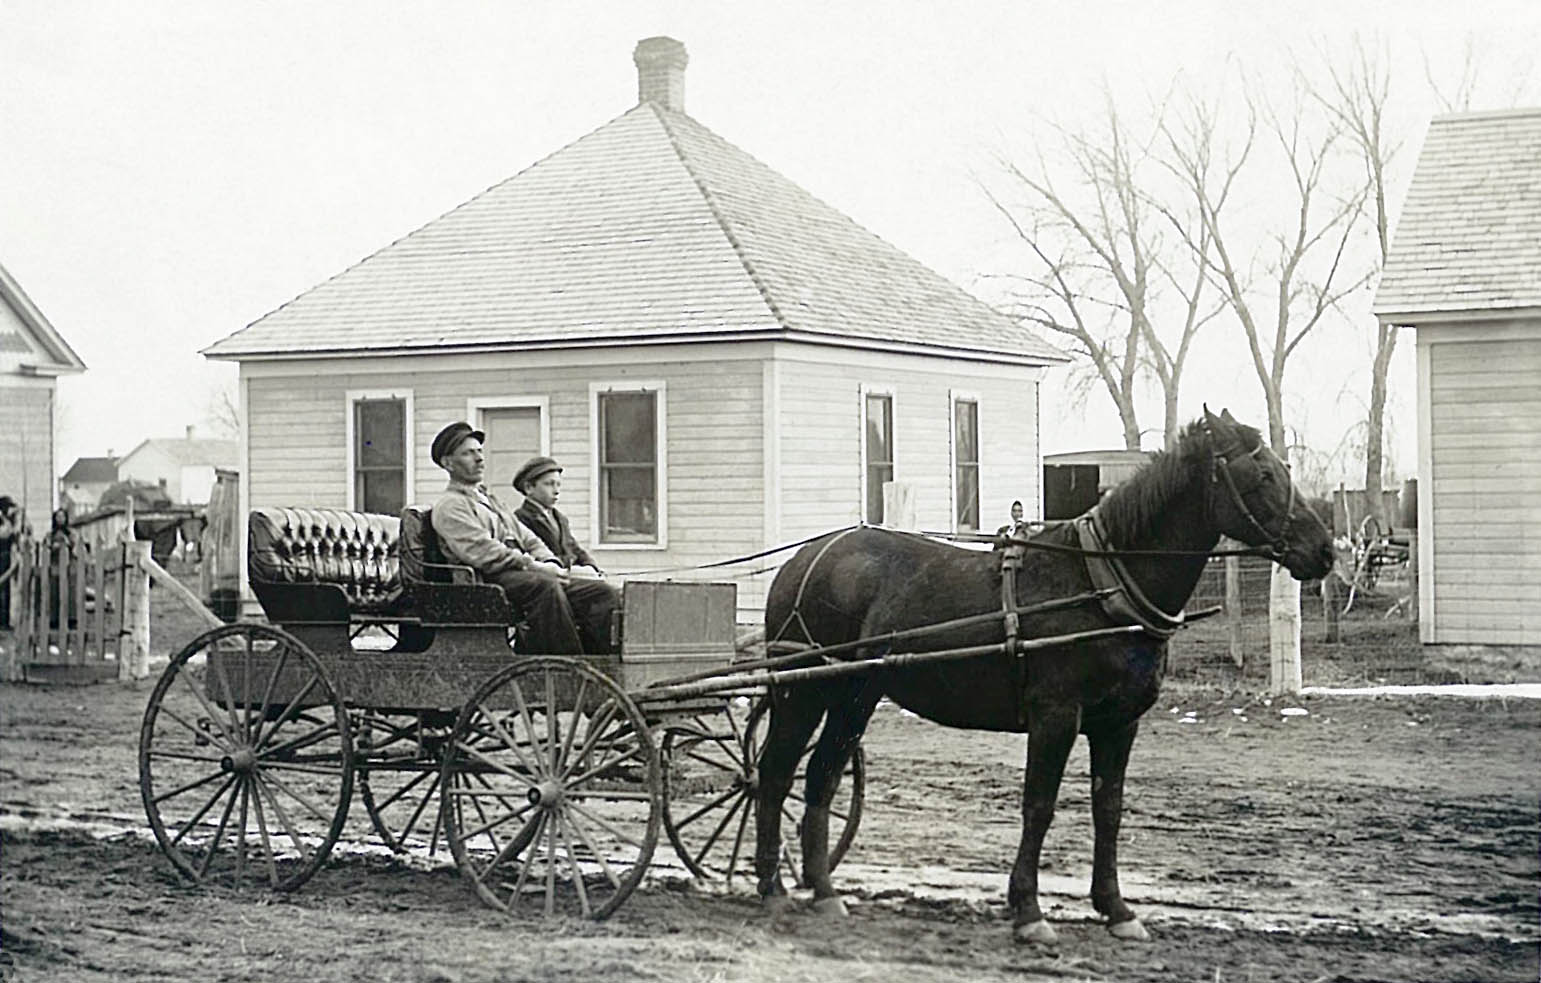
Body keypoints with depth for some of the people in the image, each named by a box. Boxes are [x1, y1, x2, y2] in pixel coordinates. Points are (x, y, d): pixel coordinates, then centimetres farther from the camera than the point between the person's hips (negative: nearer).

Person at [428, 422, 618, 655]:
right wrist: (534, 566, -17)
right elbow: (482, 552, -11)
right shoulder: (448, 506, 3)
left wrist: (551, 564, 3)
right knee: (545, 586, -39)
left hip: (522, 572, 9)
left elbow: (528, 539, 25)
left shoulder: (492, 501, 32)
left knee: (602, 592, -10)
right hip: (491, 580, -8)